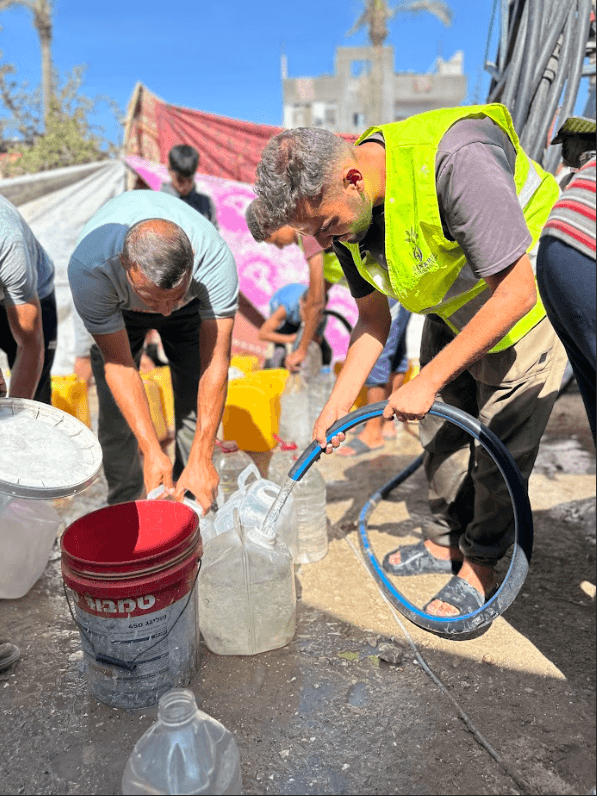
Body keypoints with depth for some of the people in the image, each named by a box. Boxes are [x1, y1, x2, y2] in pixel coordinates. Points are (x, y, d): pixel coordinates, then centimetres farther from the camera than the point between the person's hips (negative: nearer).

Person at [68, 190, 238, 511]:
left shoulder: (215, 257, -41)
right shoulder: (88, 268, -41)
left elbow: (217, 360, -36)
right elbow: (118, 363, -31)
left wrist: (202, 458, -38)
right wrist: (152, 451, -36)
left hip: (191, 304, 0)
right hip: (116, 306, 0)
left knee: (198, 406, -9)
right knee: (116, 411, -7)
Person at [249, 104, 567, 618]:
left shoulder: (455, 161, -38)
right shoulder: (345, 213, -13)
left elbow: (514, 292, -34)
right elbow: (374, 317, -1)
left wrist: (427, 382, -31)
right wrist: (340, 402, -9)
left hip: (527, 296, -6)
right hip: (451, 309, 7)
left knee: (500, 443, -3)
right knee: (441, 430, 11)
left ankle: (481, 566, 17)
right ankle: (447, 541, 31)